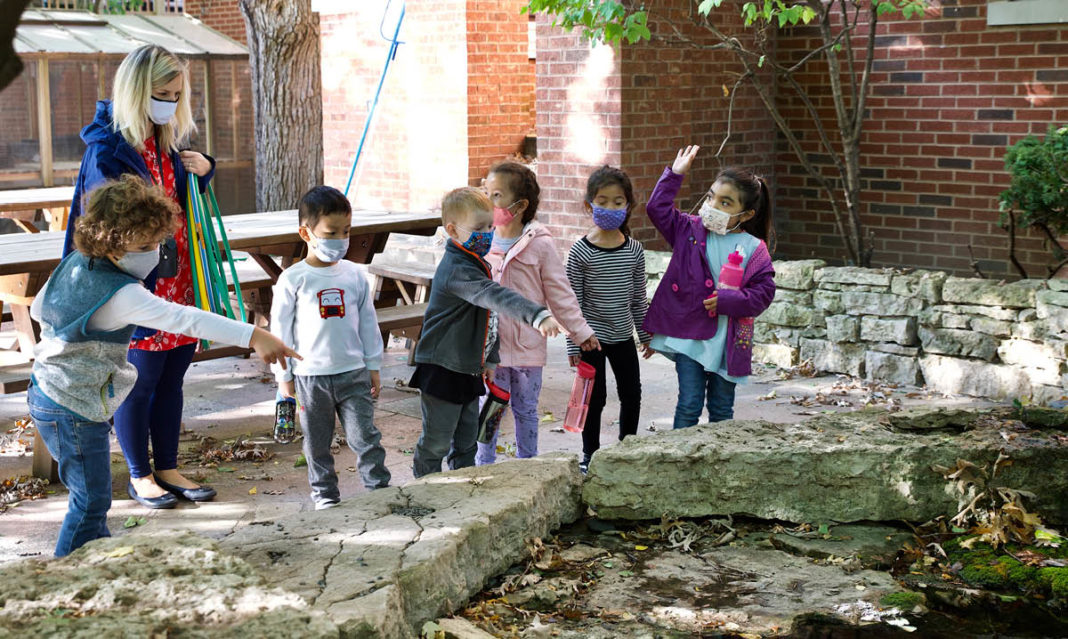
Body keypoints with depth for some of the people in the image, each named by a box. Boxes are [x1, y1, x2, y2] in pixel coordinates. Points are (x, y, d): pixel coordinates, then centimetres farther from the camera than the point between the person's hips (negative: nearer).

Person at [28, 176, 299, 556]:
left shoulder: (74, 262, -1)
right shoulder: (122, 295, -29)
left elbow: (38, 309, 14)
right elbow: (184, 319, -40)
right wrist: (253, 336, -48)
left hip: (46, 393, 9)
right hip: (75, 411, -9)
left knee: (91, 495, 23)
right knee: (92, 500, 3)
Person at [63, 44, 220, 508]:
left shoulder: (169, 141, 8)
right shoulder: (108, 149, -14)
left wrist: (203, 170, 2)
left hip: (178, 281, 7)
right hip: (136, 285, -7)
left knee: (171, 378, 14)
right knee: (139, 382, 6)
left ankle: (168, 469, 27)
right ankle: (139, 476, 21)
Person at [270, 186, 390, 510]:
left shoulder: (354, 275, 3)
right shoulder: (293, 279, -6)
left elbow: (368, 322, 11)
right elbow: (280, 329, -2)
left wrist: (374, 367, 11)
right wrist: (284, 376, -1)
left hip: (353, 373, 2)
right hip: (310, 376, -2)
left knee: (365, 436, 3)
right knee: (317, 443, 10)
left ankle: (380, 488, 13)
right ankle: (324, 494, 23)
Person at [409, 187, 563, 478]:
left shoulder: (478, 264, 10)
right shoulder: (457, 270, -24)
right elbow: (495, 297, -41)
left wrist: (490, 358, 17)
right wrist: (537, 315, -52)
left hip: (468, 369, 9)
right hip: (443, 369, -9)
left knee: (466, 441, 17)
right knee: (436, 441, 3)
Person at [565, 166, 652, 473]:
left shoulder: (634, 250, 0)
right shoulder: (581, 252, -12)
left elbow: (638, 297, 9)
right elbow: (573, 301, -9)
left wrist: (646, 334, 12)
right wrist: (573, 345, -10)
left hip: (623, 335, 4)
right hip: (592, 336, -4)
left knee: (632, 393, 12)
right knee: (595, 396, 3)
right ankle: (590, 454, 19)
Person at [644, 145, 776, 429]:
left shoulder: (753, 249, -5)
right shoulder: (690, 230, 2)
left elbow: (764, 292, -6)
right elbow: (658, 209, 1)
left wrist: (727, 300, -18)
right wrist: (675, 174, -3)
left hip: (728, 341, 0)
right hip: (689, 334, 0)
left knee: (722, 410, 12)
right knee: (689, 406, -1)